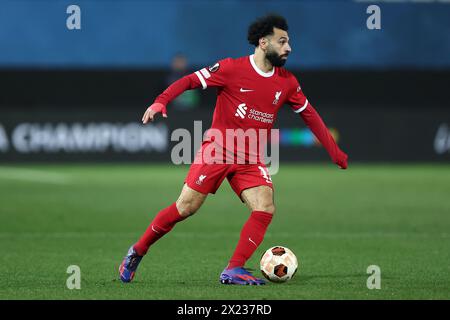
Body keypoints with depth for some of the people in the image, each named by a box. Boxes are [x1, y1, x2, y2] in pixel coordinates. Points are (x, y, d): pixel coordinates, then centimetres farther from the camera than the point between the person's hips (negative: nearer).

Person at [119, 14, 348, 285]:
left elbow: (310, 116, 15)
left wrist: (336, 153, 15)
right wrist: (161, 102, -23)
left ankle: (234, 270, -11)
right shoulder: (232, 69, -9)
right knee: (186, 207, -7)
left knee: (265, 209, -16)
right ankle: (137, 251, 12)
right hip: (217, 150, -5)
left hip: (251, 160, 5)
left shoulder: (287, 82, 6)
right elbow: (189, 81, -7)